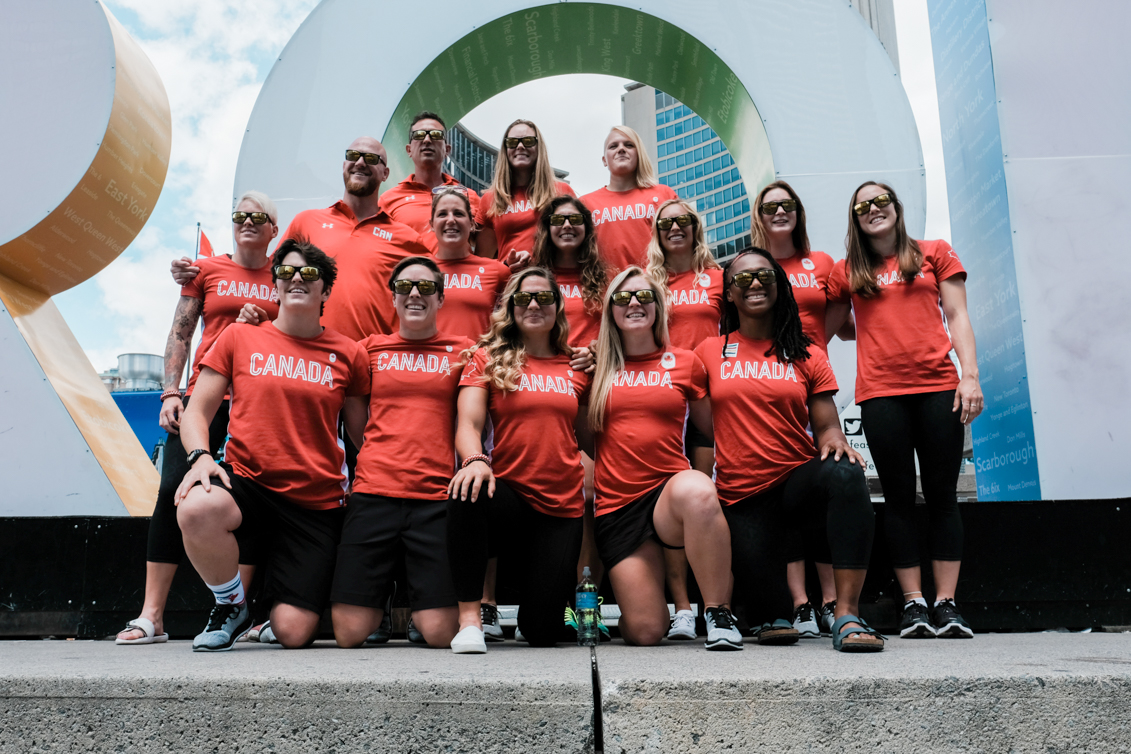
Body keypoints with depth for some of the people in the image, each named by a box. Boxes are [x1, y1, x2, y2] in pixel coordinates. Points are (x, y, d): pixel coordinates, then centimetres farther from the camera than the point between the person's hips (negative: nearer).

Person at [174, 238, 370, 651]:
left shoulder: (349, 354, 6)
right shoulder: (239, 338, 7)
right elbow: (197, 412, 7)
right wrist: (200, 456, -14)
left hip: (316, 502, 0)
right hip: (247, 480, 1)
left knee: (293, 633, -10)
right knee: (195, 510, -37)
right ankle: (232, 606, -4)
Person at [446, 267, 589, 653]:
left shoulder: (577, 367, 11)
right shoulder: (488, 358, 6)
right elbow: (469, 423, -9)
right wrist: (475, 460, -29)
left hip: (562, 509, 2)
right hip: (508, 495, -2)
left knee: (543, 632, -5)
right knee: (467, 492, -39)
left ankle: (527, 573, 32)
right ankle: (470, 616, -22)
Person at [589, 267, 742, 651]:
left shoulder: (685, 362, 9)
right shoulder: (598, 366, 10)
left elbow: (715, 427, 15)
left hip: (670, 490, -1)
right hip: (616, 506, 1)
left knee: (696, 490, -41)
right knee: (645, 632, -8)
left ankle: (718, 613, -22)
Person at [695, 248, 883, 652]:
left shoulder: (807, 357, 9)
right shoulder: (710, 352, 7)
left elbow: (827, 426, 4)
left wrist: (835, 440, -17)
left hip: (798, 478, 0)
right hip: (741, 496, 0)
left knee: (845, 474, -37)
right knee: (769, 610, -10)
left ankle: (847, 614, -34)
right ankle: (776, 618, 31)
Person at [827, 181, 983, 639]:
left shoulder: (936, 254, 13)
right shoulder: (847, 272, 14)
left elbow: (957, 317, 7)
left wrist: (970, 375, -2)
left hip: (938, 386, 0)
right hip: (880, 393, 0)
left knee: (942, 495, 1)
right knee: (899, 497, 2)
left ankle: (946, 603, 6)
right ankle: (913, 604, 9)